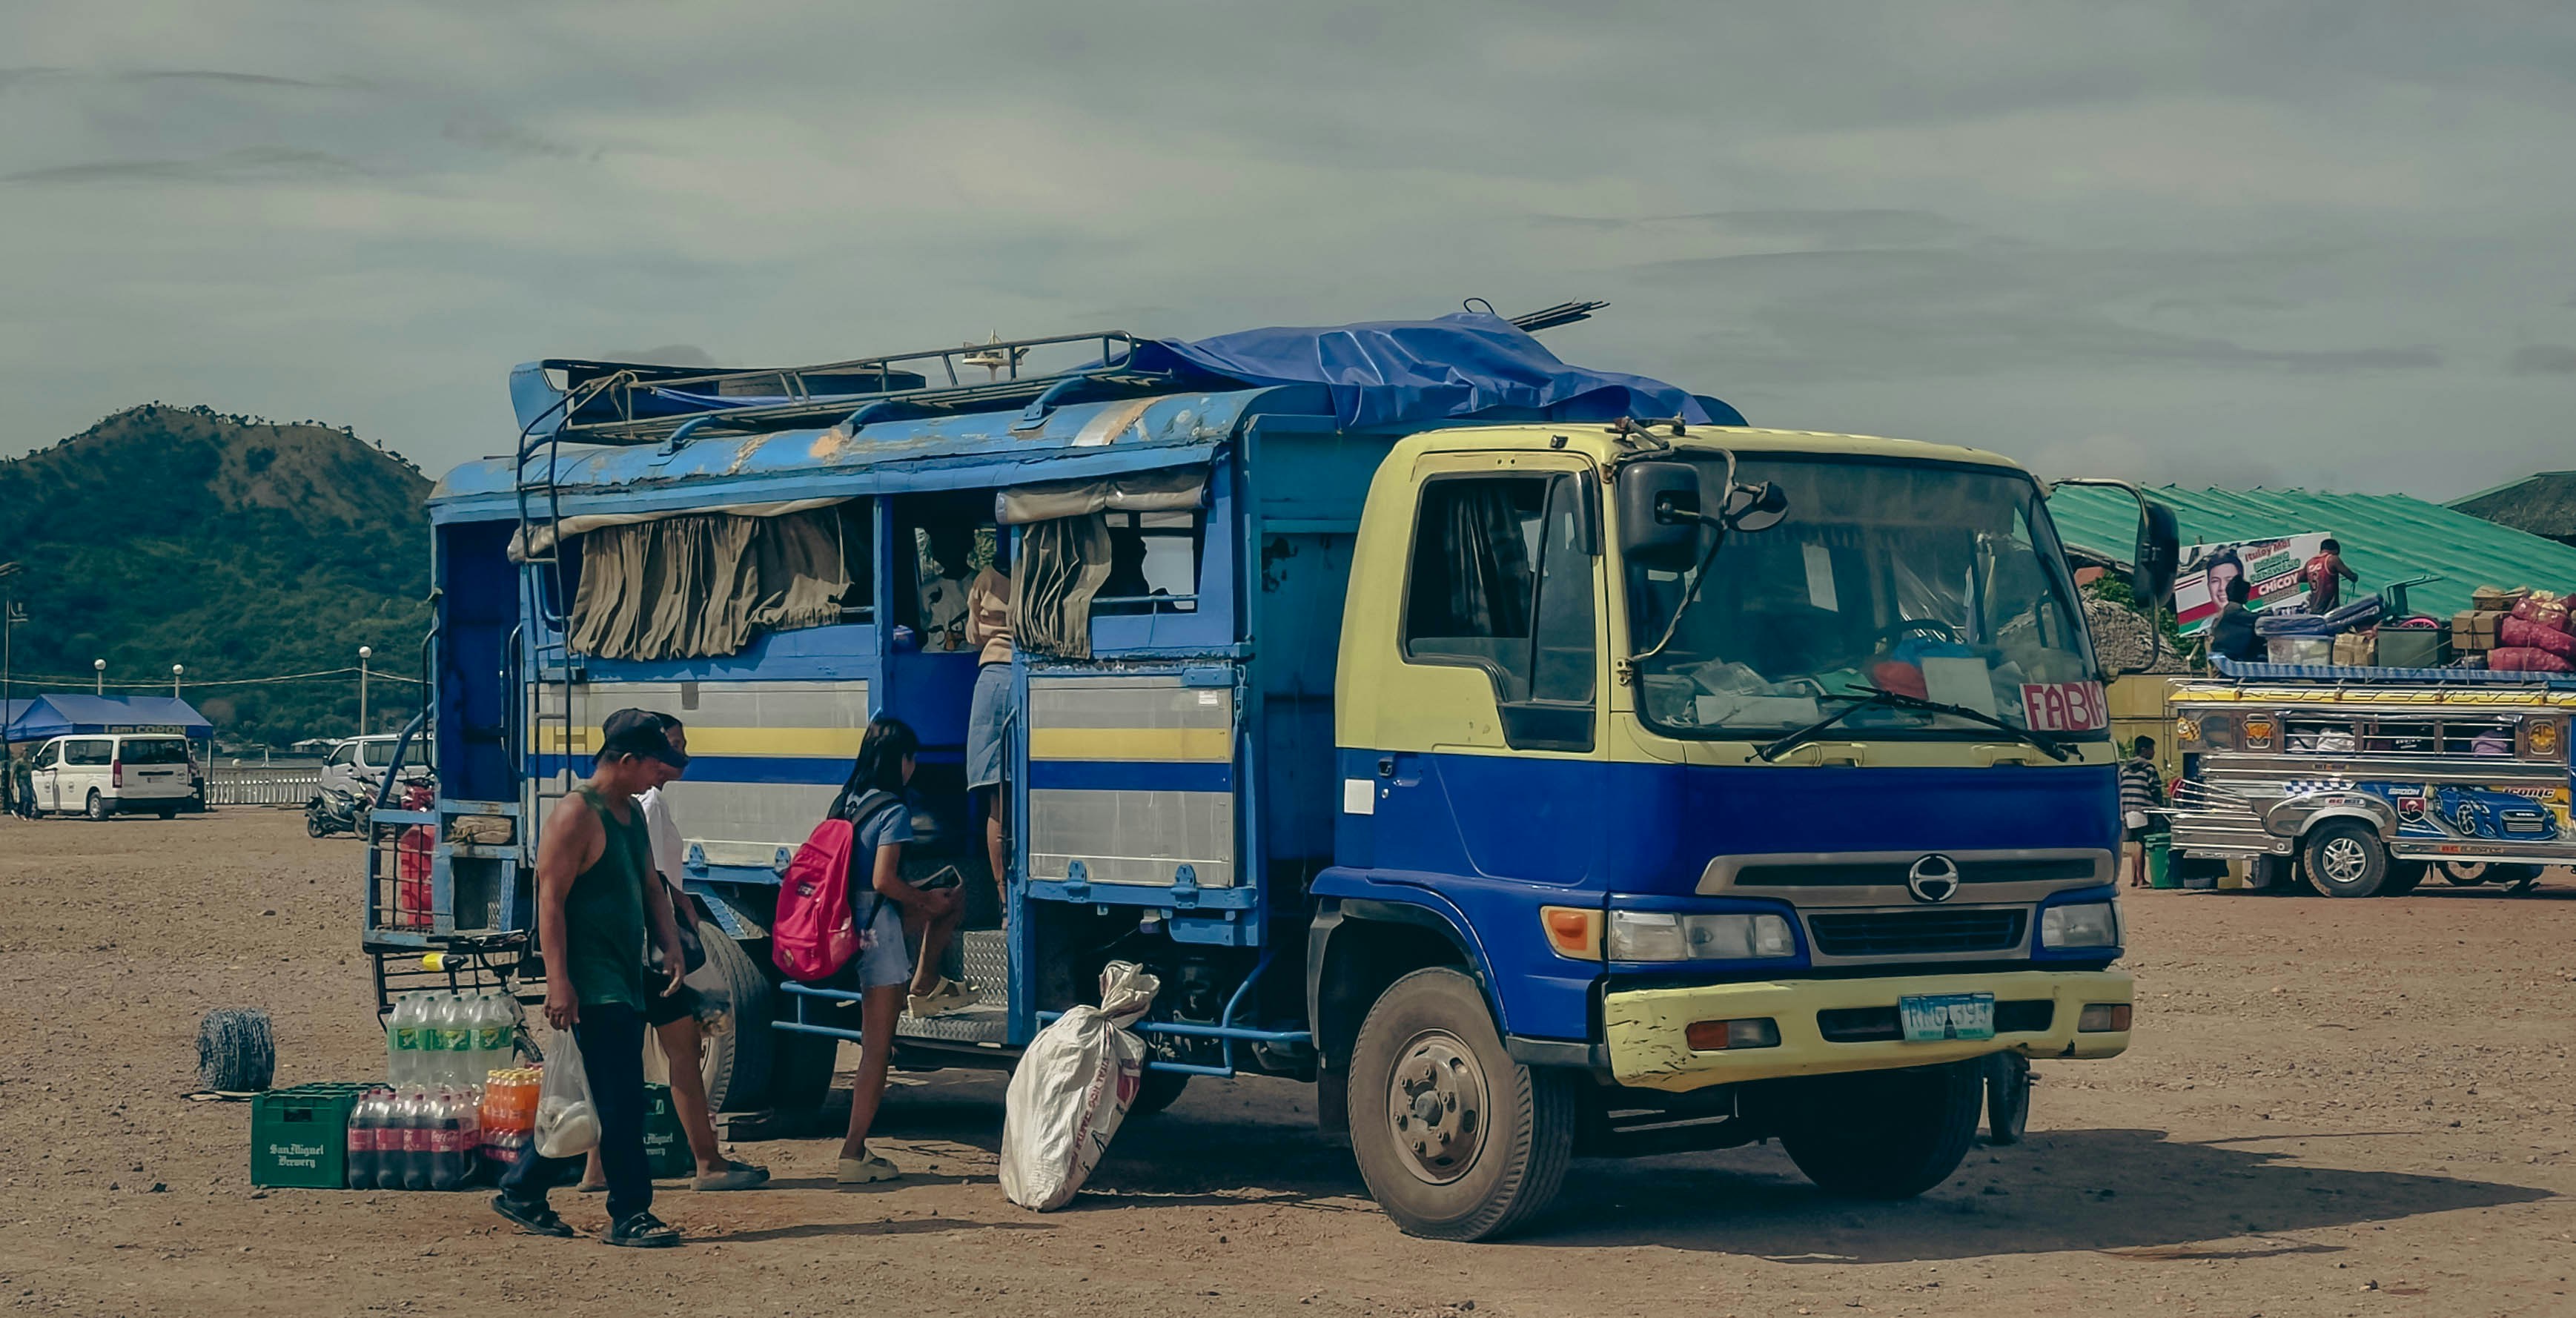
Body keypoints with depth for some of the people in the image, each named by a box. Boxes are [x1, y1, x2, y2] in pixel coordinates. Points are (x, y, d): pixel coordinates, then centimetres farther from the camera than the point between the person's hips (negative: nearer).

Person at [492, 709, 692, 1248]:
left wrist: (671, 946, 7)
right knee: (620, 1102, -9)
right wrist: (557, 980, -22)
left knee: (605, 1101, 13)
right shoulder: (576, 814, -12)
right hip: (592, 986, -10)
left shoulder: (632, 815, 16)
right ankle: (630, 1215, -3)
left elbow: (651, 889, 24)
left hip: (626, 981, 10)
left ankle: (520, 1192, 23)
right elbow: (550, 899, -16)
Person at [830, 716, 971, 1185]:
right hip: (879, 929, -9)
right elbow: (884, 880, -23)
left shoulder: (847, 803, 9)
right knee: (877, 1048, -3)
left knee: (951, 901, 27)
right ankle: (854, 1155, -2)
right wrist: (924, 898, -5)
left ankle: (924, 985, 33)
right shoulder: (894, 811, -16)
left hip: (850, 922, 9)